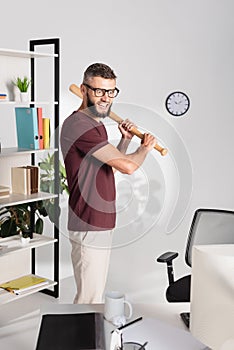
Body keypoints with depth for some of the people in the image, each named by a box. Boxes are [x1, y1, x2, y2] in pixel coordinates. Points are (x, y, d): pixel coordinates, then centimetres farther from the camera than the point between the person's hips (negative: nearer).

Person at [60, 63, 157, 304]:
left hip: (101, 224, 11)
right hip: (89, 227, -11)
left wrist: (125, 140, 10)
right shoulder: (79, 124, -20)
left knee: (94, 292, 21)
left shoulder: (95, 124, 14)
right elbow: (127, 166, -23)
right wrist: (145, 148, -3)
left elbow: (112, 164, 24)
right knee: (90, 297, -3)